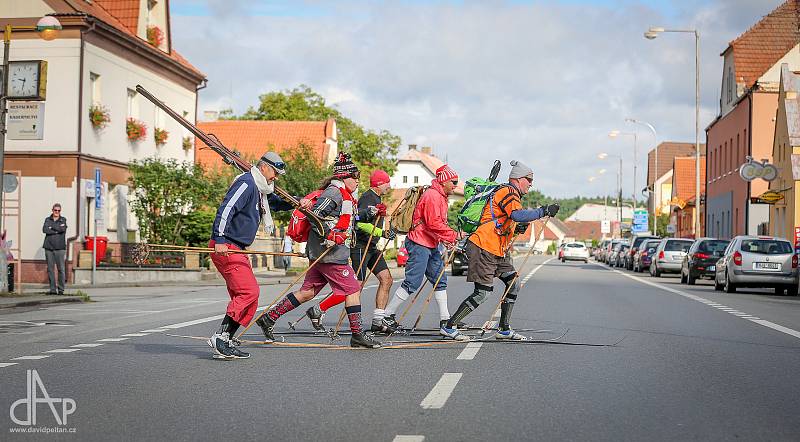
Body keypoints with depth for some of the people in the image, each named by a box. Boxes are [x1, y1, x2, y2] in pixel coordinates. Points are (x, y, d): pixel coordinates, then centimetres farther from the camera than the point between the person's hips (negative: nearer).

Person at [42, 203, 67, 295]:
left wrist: (51, 227, -4)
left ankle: (61, 289, 1)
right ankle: (52, 289, 6)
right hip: (49, 247, 2)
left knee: (61, 269, -4)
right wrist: (57, 230, -9)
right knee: (50, 269, 2)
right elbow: (44, 230, -5)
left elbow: (63, 229, -11)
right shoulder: (47, 219, 12)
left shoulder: (63, 220, 9)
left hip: (60, 247, -2)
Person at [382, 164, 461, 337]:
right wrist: (453, 235, -18)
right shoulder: (432, 195, -15)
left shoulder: (440, 196, 19)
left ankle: (445, 319, 13)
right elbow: (433, 223, -23)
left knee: (440, 280, 9)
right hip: (419, 244, -11)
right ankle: (388, 316, -1)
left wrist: (446, 239, 9)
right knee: (412, 282, -9)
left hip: (432, 245, 11)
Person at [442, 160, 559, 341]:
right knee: (483, 293, -10)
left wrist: (517, 229, 11)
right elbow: (517, 214, -31)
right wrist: (543, 211, -25)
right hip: (483, 249, -11)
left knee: (513, 284, 8)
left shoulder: (512, 194, 21)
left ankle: (504, 329, 15)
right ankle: (449, 327, -1)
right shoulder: (508, 191, -11)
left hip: (498, 251, 11)